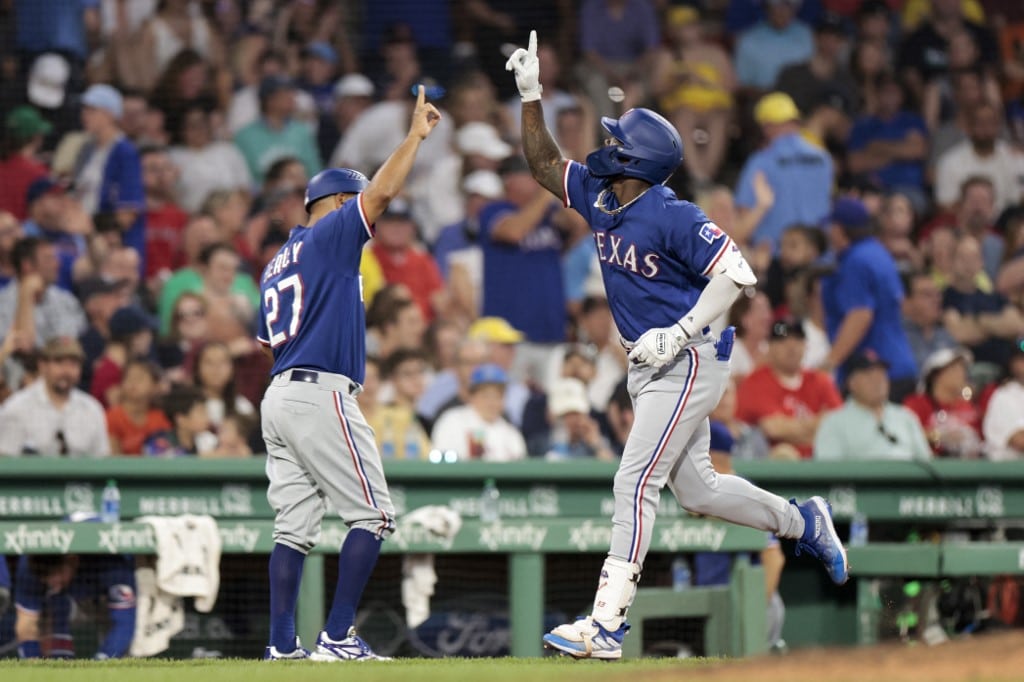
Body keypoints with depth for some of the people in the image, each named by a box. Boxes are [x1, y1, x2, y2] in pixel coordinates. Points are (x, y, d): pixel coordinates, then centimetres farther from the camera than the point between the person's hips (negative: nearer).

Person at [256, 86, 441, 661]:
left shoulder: (276, 265, 22)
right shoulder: (330, 236, -3)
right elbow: (382, 192, -14)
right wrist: (416, 135, -5)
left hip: (278, 397, 9)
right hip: (321, 393, -9)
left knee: (295, 524, 7)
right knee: (373, 514, -4)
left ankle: (282, 644, 1)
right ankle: (338, 637, -11)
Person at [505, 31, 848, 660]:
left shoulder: (674, 218, -19)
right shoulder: (601, 201, 5)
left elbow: (737, 274, -23)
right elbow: (545, 165, 17)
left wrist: (679, 334, -25)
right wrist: (531, 97, 6)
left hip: (689, 361, -9)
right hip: (651, 365, 9)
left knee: (635, 483, -14)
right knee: (694, 486, 17)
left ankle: (606, 625, -16)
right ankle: (802, 522, 36)